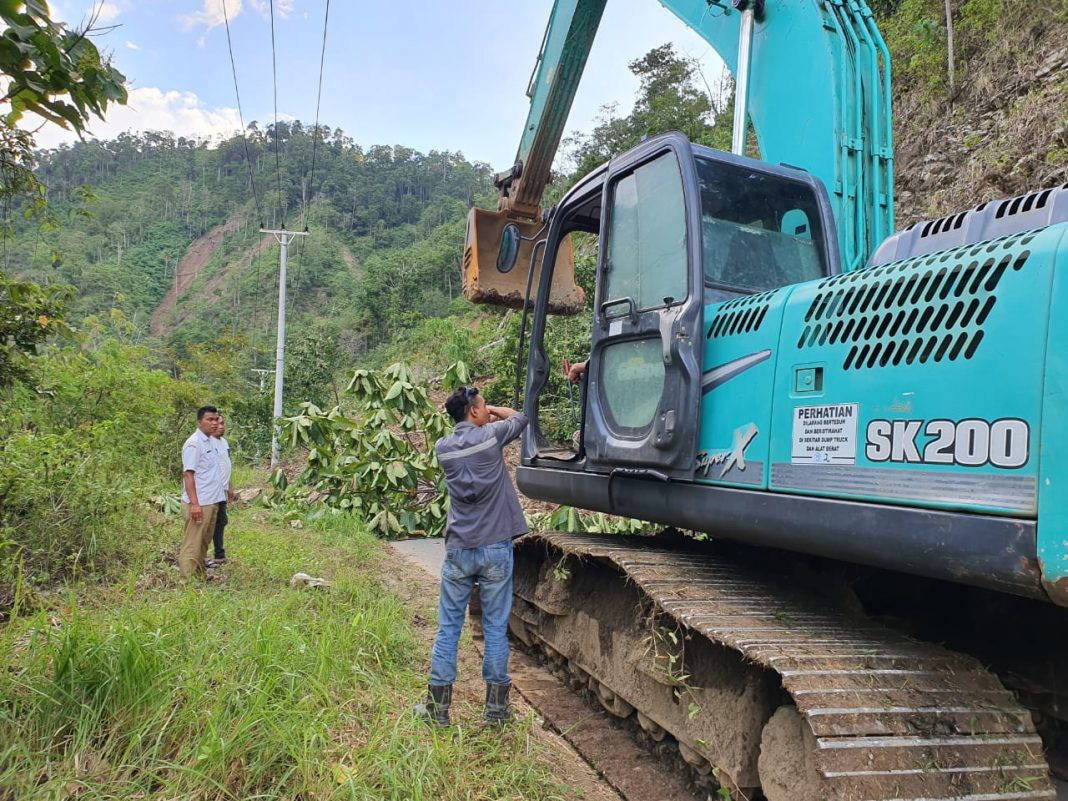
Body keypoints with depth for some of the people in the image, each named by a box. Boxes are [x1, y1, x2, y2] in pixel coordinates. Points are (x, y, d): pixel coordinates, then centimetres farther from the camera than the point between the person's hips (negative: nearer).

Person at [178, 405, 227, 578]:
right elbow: (188, 474, -18)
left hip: (212, 502, 9)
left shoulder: (212, 441, 11)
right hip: (198, 503, -9)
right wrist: (194, 504, -23)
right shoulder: (193, 444, -14)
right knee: (192, 544, -3)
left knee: (204, 542, 17)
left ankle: (200, 574, 27)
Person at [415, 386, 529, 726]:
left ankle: (437, 706, 15)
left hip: (459, 550, 3)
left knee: (448, 628, 9)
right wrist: (494, 411, 22)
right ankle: (496, 706, 15)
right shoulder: (490, 436, -8)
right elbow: (521, 417, 10)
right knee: (495, 627, 7)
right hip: (495, 548, -2)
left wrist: (484, 419, 20)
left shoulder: (443, 447, 2)